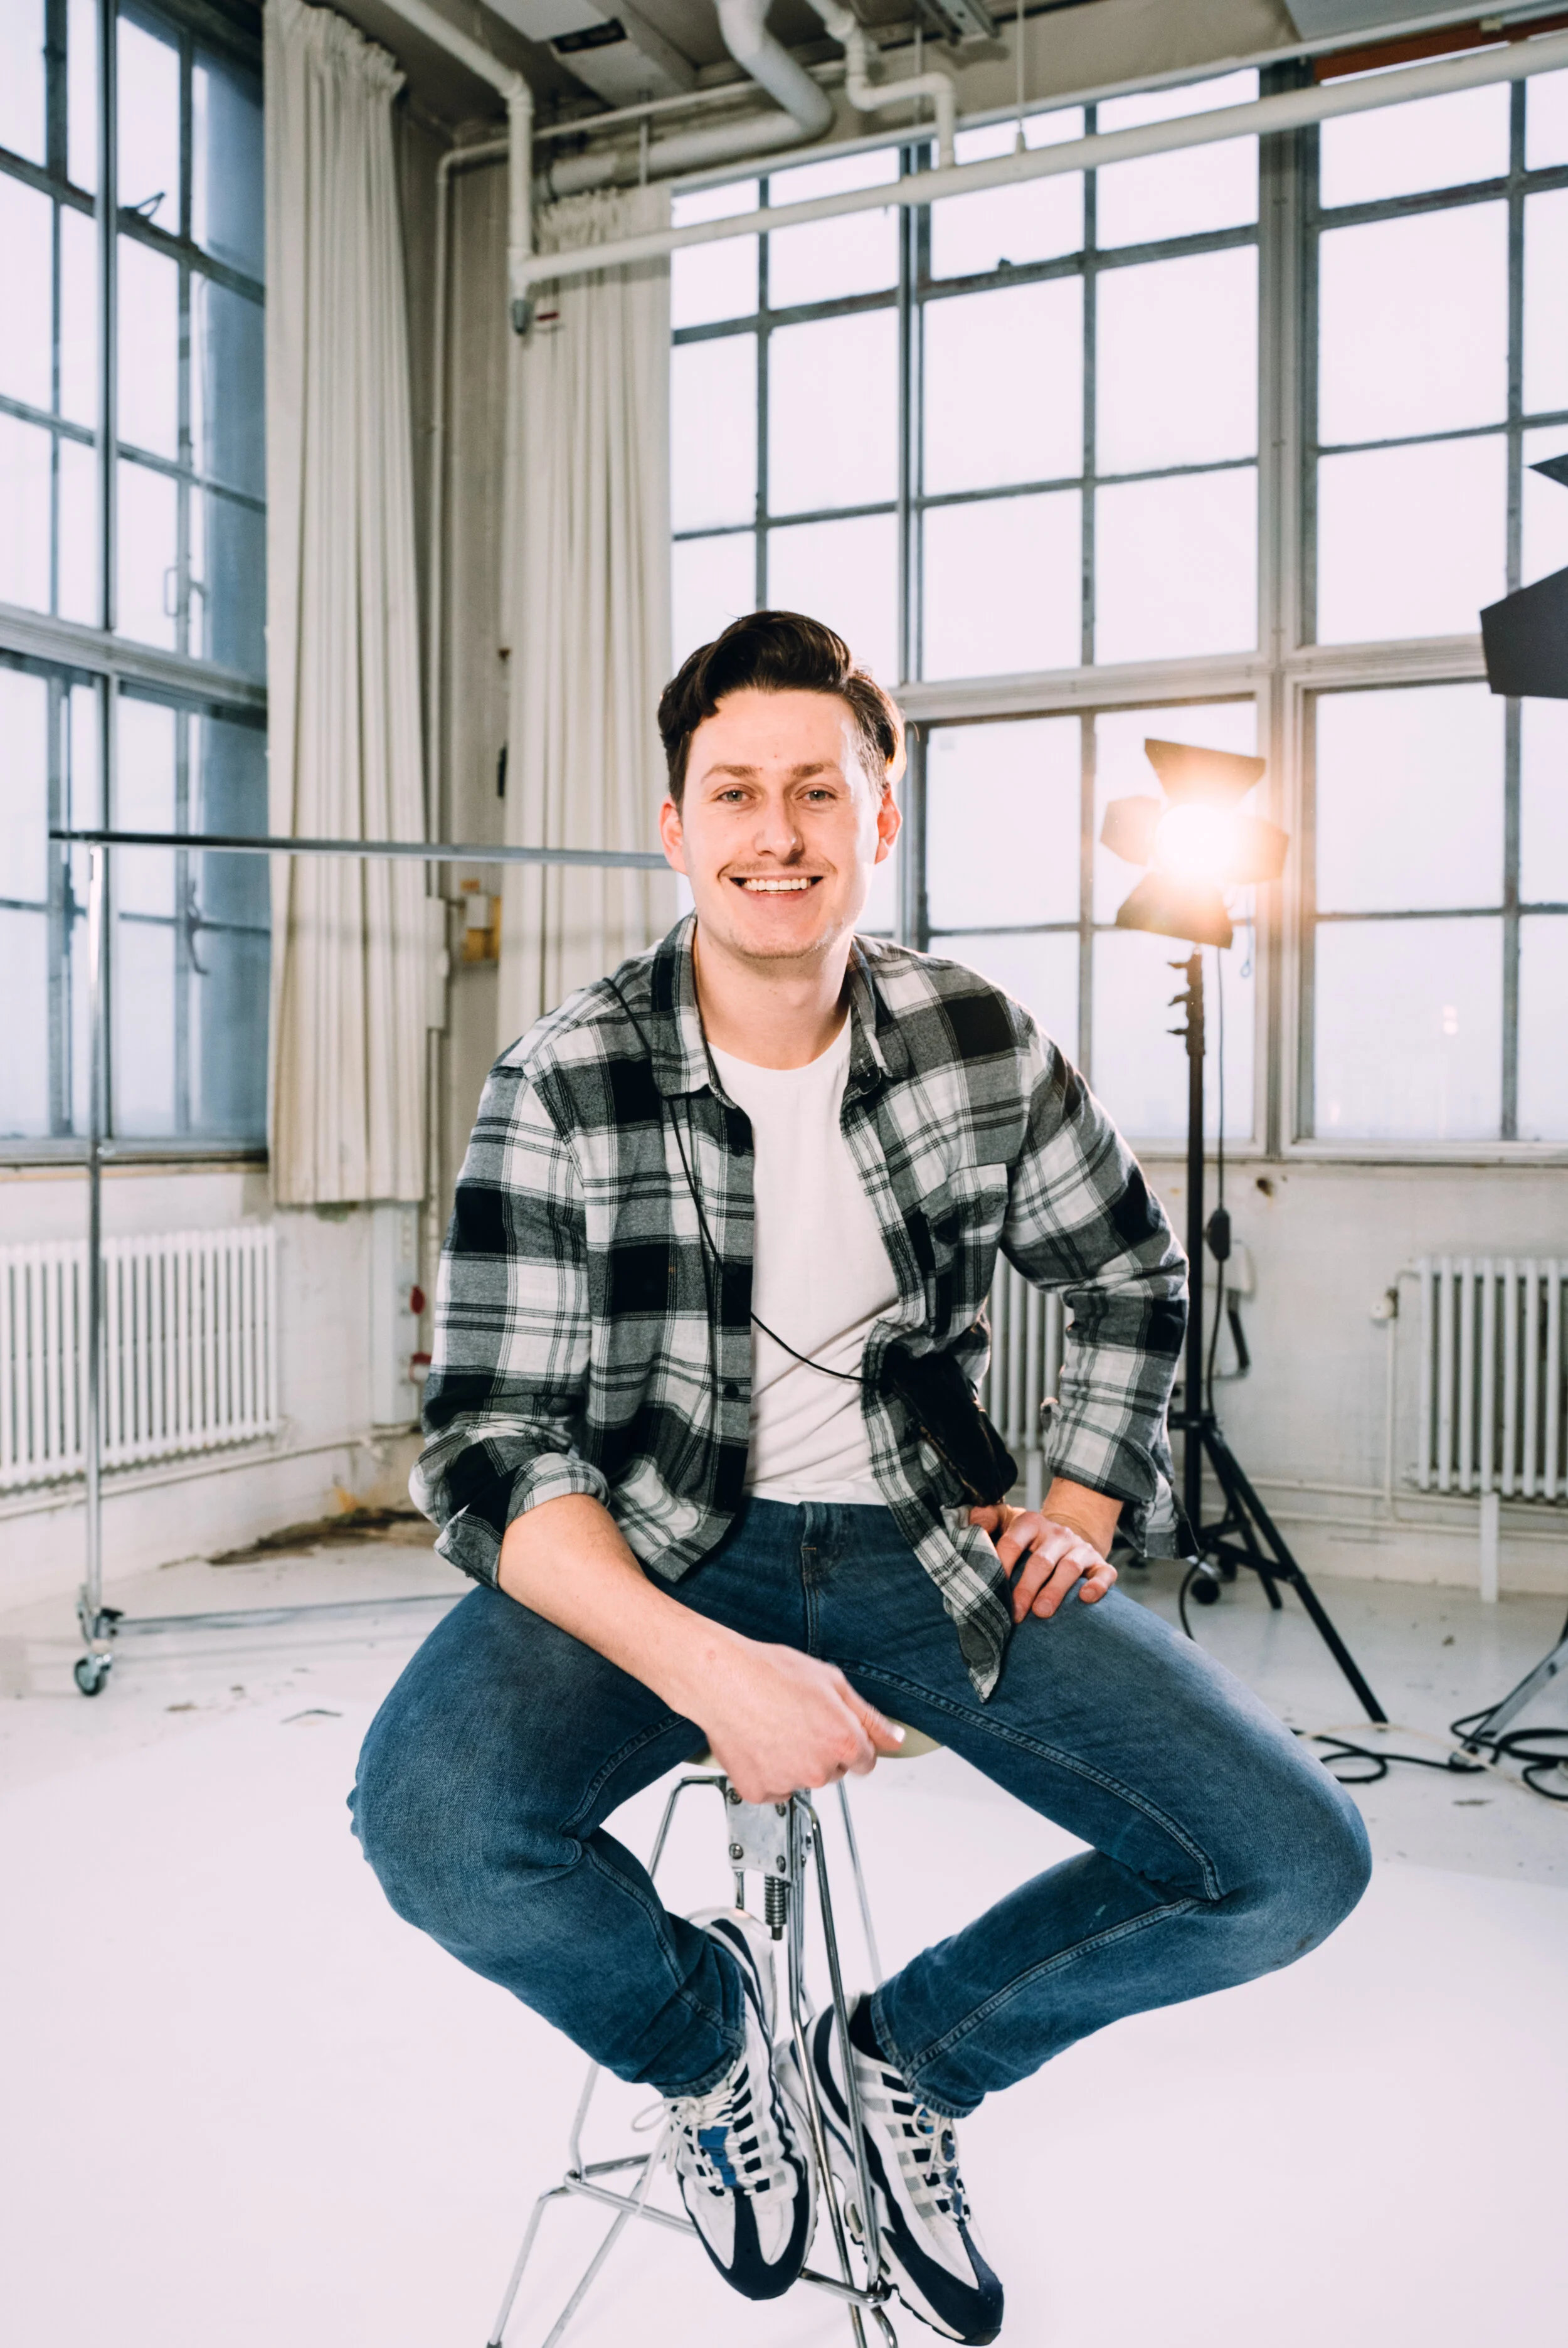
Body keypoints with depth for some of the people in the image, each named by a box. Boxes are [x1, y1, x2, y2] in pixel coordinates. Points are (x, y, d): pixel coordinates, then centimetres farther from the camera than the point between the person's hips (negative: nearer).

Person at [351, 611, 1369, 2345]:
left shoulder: (982, 1043, -2)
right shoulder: (564, 1088, -12)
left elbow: (1130, 1277, 15)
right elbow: (490, 1447, -16)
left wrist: (1082, 1503, 2)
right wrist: (703, 1671, -30)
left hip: (917, 1538, 3)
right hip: (661, 1552, -2)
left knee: (1295, 1860, -12)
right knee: (434, 1818, -32)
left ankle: (918, 2055, 16)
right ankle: (700, 2029, 5)